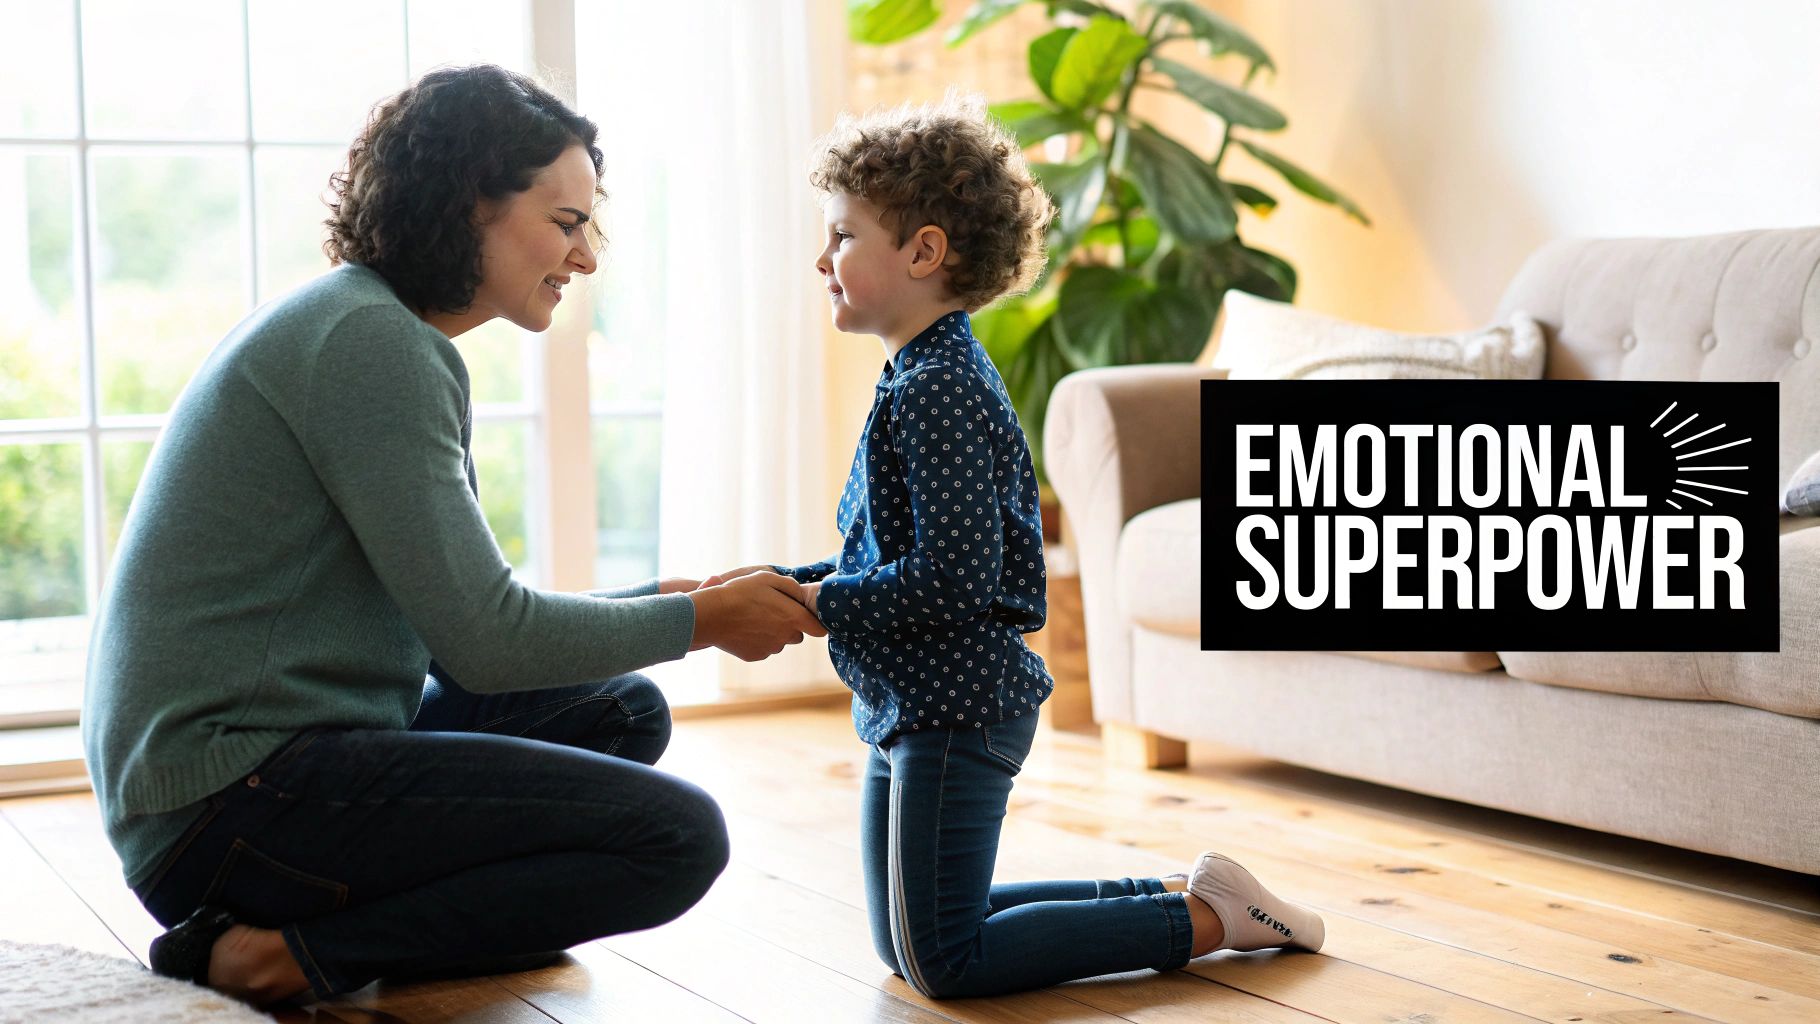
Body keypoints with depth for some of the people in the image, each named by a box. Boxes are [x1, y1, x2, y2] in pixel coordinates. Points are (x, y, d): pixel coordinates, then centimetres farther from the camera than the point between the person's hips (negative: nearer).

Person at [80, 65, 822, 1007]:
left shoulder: (363, 325, 17)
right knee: (677, 834, -16)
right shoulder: (373, 340, -15)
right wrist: (702, 621, -4)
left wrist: (676, 600, 9)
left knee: (622, 713, 17)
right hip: (234, 799, -10)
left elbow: (461, 609, 16)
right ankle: (291, 954, -11)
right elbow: (486, 640, -17)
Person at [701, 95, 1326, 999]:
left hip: (956, 711, -10)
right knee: (906, 944, 18)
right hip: (911, 706, 10)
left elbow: (951, 581, -27)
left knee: (943, 962, -6)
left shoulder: (940, 391, -20)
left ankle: (1205, 919, 3)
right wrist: (789, 581, 6)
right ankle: (1174, 892, 23)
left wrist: (812, 604, -17)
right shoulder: (923, 378, 11)